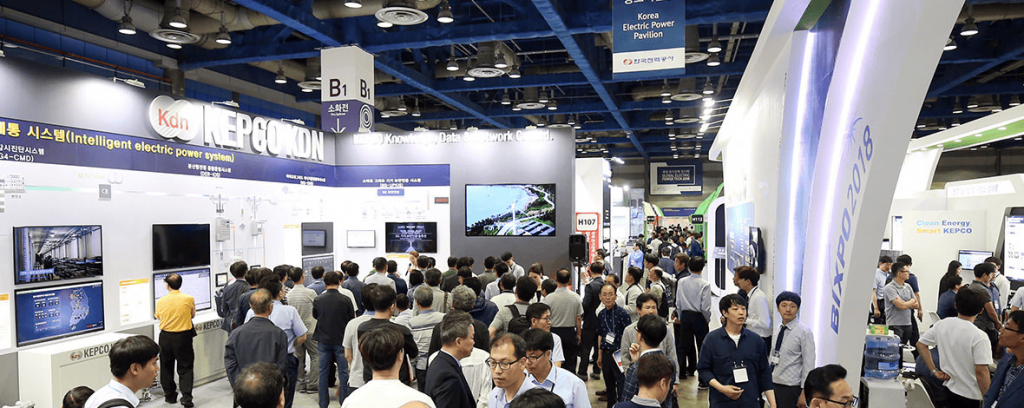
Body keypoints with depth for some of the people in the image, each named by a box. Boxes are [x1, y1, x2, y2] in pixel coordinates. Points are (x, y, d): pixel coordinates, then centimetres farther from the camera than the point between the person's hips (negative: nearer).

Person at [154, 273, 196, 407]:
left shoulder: (161, 302, -6)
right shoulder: (189, 299, -10)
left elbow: (158, 317, 8)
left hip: (166, 337, 2)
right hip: (183, 337, -2)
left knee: (167, 367, 18)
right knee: (185, 368, 5)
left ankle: (170, 396, 28)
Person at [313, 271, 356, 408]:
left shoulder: (318, 300, -6)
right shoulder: (345, 300, -12)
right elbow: (352, 320, -1)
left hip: (323, 340, 2)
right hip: (341, 340, -2)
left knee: (322, 373, 11)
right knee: (343, 372, 7)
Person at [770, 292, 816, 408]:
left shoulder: (804, 332, -10)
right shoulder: (777, 330, 9)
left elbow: (809, 365, -12)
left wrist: (804, 393, -14)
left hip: (791, 388, -6)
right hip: (773, 385, 6)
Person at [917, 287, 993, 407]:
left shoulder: (941, 325, -3)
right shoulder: (979, 337, -19)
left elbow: (920, 344, 5)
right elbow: (981, 371, -21)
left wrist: (934, 371, 7)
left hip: (949, 389, 5)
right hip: (971, 396, -5)